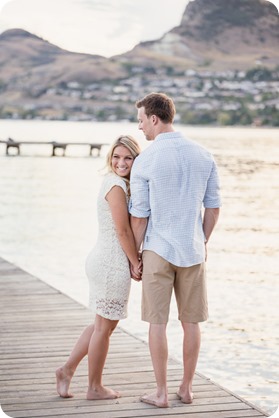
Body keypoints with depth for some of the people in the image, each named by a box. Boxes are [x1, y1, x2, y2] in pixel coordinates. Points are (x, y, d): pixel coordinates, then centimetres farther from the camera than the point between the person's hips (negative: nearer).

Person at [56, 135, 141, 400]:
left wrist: (132, 262, 8)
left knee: (102, 324, 21)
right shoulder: (117, 185, -17)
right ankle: (95, 388, 17)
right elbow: (123, 231, -18)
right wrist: (136, 262, -8)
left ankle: (67, 369, 26)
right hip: (113, 265, -9)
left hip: (102, 260, 9)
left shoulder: (114, 182, 12)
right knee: (104, 327, 4)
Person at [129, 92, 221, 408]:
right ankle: (186, 387, 20)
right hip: (192, 251, 4)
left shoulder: (144, 161, -12)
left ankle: (161, 393, 9)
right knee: (191, 321, 12)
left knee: (157, 322, 4)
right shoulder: (203, 155, 1)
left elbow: (139, 215, -8)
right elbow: (213, 206, 6)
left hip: (158, 251, -4)